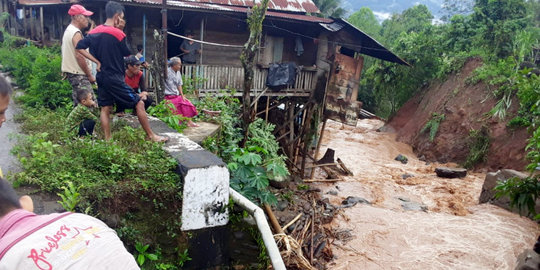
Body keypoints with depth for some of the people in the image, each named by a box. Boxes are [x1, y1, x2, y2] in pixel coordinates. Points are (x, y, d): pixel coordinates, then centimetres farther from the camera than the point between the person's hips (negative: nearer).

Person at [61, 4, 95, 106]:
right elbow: (79, 56, -22)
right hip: (78, 74, -10)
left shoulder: (68, 30, 17)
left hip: (71, 71, 10)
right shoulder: (76, 33, -16)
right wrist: (90, 75, -17)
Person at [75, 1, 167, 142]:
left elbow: (80, 47, 4)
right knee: (139, 104, -1)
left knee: (105, 108, 11)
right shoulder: (118, 34, -14)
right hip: (115, 79, -8)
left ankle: (107, 140, 13)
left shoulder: (94, 32, 6)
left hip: (102, 77, 8)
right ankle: (151, 136, 4)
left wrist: (97, 61, 4)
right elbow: (127, 54, -1)